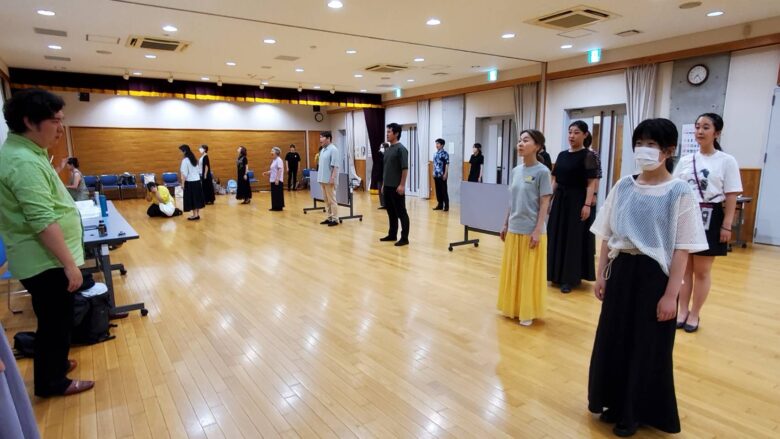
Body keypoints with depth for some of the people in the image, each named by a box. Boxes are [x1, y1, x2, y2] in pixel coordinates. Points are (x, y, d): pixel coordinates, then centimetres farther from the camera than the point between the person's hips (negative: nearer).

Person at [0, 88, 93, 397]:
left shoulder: (25, 153, 10)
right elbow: (43, 221, -28)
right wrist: (69, 264, -25)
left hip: (45, 259, 10)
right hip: (46, 262, -10)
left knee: (55, 322, 23)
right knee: (56, 323, 6)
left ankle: (55, 365, 41)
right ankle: (52, 382, 23)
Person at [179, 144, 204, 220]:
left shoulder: (185, 160, -12)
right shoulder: (194, 159, 10)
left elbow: (184, 173, -14)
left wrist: (183, 183, -10)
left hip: (190, 182, -7)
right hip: (197, 180, 7)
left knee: (191, 198, 0)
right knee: (197, 197, 10)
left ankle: (195, 215, 3)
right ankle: (197, 214, 15)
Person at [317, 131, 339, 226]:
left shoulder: (333, 149, -12)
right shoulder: (323, 149, 14)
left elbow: (335, 166, -17)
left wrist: (332, 178, -22)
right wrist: (320, 177, 15)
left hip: (329, 179, -9)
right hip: (323, 179, 9)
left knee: (332, 200, -3)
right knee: (326, 200, 12)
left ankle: (335, 219, 2)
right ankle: (329, 217, 18)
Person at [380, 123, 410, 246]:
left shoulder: (401, 149, -12)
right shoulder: (388, 149, 14)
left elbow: (405, 168, -16)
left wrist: (402, 185, -20)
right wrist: (383, 184, 18)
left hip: (396, 187, -9)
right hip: (387, 186, 9)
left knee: (401, 213, -3)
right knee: (391, 212, 14)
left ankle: (404, 238, 1)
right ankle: (392, 234, 23)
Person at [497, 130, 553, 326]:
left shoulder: (542, 172, -10)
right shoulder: (515, 171, 7)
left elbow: (544, 203, -10)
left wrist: (538, 230, -14)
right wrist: (505, 224, 13)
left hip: (531, 231, -6)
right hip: (514, 230, 6)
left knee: (529, 273, 4)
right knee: (512, 271, 14)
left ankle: (527, 312, 19)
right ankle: (513, 307, 29)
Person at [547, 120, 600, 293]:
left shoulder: (588, 156, -7)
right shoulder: (562, 155, 11)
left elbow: (591, 183, -12)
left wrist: (587, 204, -19)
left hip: (577, 200, -6)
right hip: (560, 199, 6)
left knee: (574, 238, 0)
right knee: (557, 236, 10)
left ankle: (570, 278, 9)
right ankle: (557, 274, 23)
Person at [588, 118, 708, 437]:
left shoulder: (679, 193, -9)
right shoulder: (623, 187, 2)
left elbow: (682, 249, -10)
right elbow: (606, 236, 6)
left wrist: (671, 294, -12)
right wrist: (601, 275, 5)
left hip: (654, 275, -4)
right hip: (621, 271, 4)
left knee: (648, 347, 9)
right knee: (613, 341, 13)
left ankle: (636, 413, 28)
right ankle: (615, 403, 34)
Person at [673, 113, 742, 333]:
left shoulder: (727, 161, -3)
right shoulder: (685, 160, 6)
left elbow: (731, 197, -5)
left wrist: (727, 225, -10)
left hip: (709, 218, -3)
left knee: (702, 271, 6)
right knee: (684, 268, 9)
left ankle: (694, 314, 19)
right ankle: (682, 311, 20)